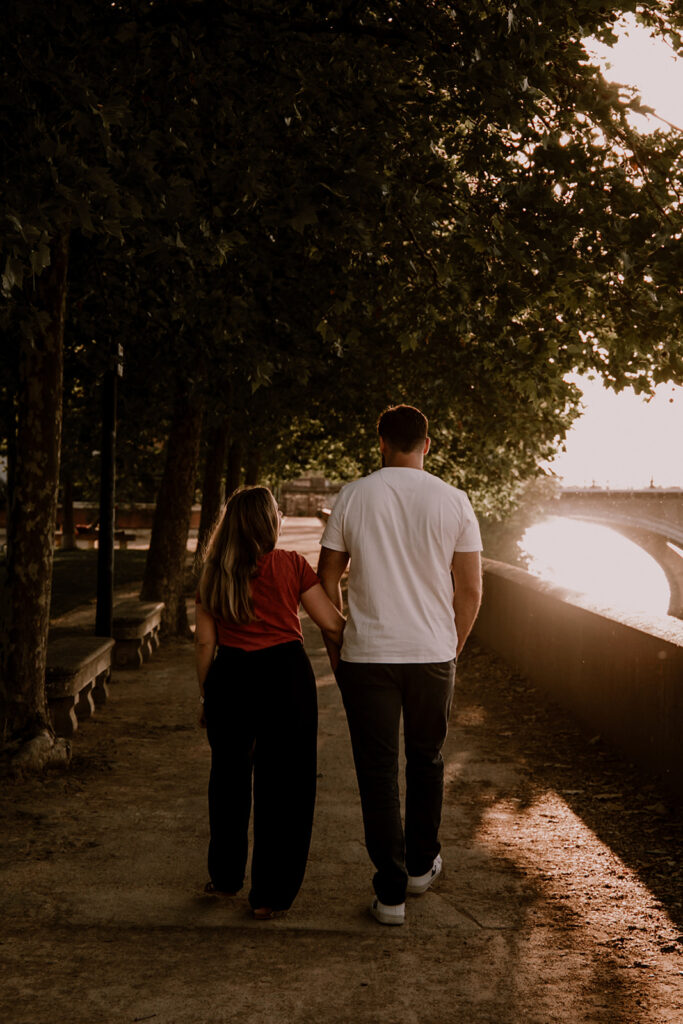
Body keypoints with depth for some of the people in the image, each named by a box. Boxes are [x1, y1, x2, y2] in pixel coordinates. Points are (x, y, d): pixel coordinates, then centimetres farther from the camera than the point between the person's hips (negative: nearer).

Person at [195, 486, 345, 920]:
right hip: (284, 675, -3)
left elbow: (205, 642, 6)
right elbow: (332, 624, -3)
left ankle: (226, 876, 33)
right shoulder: (290, 565, -3)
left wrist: (206, 696, 15)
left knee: (229, 778, 20)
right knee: (282, 785, 5)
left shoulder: (215, 573, 5)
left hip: (229, 677, 3)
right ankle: (271, 896, 9)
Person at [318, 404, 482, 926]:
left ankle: (391, 893, 6)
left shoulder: (354, 497, -2)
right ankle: (421, 864, 35)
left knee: (378, 771, 5)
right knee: (427, 760, 21)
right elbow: (471, 592, 0)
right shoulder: (453, 501, -2)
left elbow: (327, 580, 3)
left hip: (367, 655, -1)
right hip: (433, 653, 1)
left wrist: (339, 641, 16)